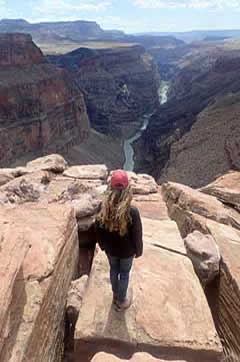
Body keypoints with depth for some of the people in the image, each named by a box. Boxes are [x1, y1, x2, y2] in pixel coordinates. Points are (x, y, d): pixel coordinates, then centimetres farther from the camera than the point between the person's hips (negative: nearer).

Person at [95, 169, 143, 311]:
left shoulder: (103, 209, -22)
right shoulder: (132, 212, -33)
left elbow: (99, 230, -7)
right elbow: (137, 235, -19)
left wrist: (103, 245, 12)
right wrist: (138, 251, 1)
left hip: (111, 248, 3)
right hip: (127, 251, -3)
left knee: (114, 271, 28)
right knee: (124, 274, 22)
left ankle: (116, 295, 51)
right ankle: (122, 301, 44)